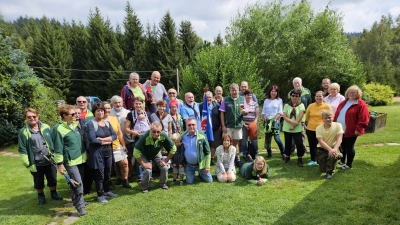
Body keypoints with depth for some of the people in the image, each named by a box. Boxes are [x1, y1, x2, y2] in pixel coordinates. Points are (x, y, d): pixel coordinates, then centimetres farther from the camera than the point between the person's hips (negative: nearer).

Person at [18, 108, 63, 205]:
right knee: (38, 182, 14)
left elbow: (53, 142, 7)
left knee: (52, 179, 14)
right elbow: (22, 150, -5)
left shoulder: (46, 127, 0)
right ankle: (41, 196, 35)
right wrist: (27, 163, -8)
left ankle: (54, 193, 35)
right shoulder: (23, 132, -7)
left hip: (50, 160, 2)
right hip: (36, 163, -2)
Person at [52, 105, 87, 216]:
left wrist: (85, 153, 21)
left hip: (80, 158, 7)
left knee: (75, 182, 18)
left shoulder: (75, 124, 6)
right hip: (70, 161, -7)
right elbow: (58, 148, -13)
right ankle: (80, 206, 6)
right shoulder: (58, 128, -15)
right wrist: (60, 164, -12)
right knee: (78, 183, -8)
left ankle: (76, 200, 34)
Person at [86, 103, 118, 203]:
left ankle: (107, 191, 33)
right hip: (97, 153, -6)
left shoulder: (107, 123, 10)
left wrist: (103, 139, -15)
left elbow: (114, 136, 2)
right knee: (99, 174, 2)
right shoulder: (91, 123, -10)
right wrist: (107, 141, -10)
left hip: (108, 152, 6)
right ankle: (100, 195, 16)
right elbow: (92, 139, -20)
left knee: (108, 173, 16)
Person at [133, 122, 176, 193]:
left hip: (157, 154, 3)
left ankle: (162, 184, 19)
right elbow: (136, 153, -34)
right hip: (145, 155, -3)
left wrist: (166, 160, -14)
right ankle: (144, 187, 8)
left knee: (165, 168, -10)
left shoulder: (163, 136, -31)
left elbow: (173, 148, -17)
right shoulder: (145, 137, -39)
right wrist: (143, 164, -25)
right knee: (147, 170, -21)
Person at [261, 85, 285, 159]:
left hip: (276, 121, -3)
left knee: (276, 137, -15)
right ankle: (269, 152, 19)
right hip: (267, 121, 3)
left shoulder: (279, 100, 7)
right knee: (267, 138, 4)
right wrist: (265, 119, -5)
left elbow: (280, 112, -1)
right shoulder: (266, 100, 15)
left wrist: (275, 119, -14)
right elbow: (263, 112, 12)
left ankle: (283, 153, -1)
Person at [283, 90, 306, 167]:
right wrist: (292, 122, -20)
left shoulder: (301, 105, -1)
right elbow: (284, 116, -6)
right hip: (287, 129, 2)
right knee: (288, 144, 10)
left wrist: (294, 125, -15)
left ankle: (300, 159, 7)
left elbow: (301, 116, -11)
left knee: (299, 144, -7)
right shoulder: (287, 105, 4)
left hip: (297, 129, -2)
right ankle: (287, 157, 27)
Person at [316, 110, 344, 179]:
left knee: (333, 155, -37)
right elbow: (321, 141, -21)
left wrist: (335, 149, -36)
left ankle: (329, 172, -13)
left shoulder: (338, 125, -12)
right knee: (322, 170, -4)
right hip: (322, 149, 1)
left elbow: (339, 139, -20)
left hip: (333, 147, 0)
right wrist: (330, 149, -36)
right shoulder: (319, 128, -12)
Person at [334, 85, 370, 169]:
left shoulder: (361, 104, -9)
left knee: (349, 147, 3)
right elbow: (337, 115, 18)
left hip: (351, 131, -7)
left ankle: (349, 164, 15)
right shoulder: (343, 103, 14)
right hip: (340, 130, 7)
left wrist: (358, 129, -19)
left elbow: (363, 118, -15)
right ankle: (342, 161, 33)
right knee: (342, 146, 16)